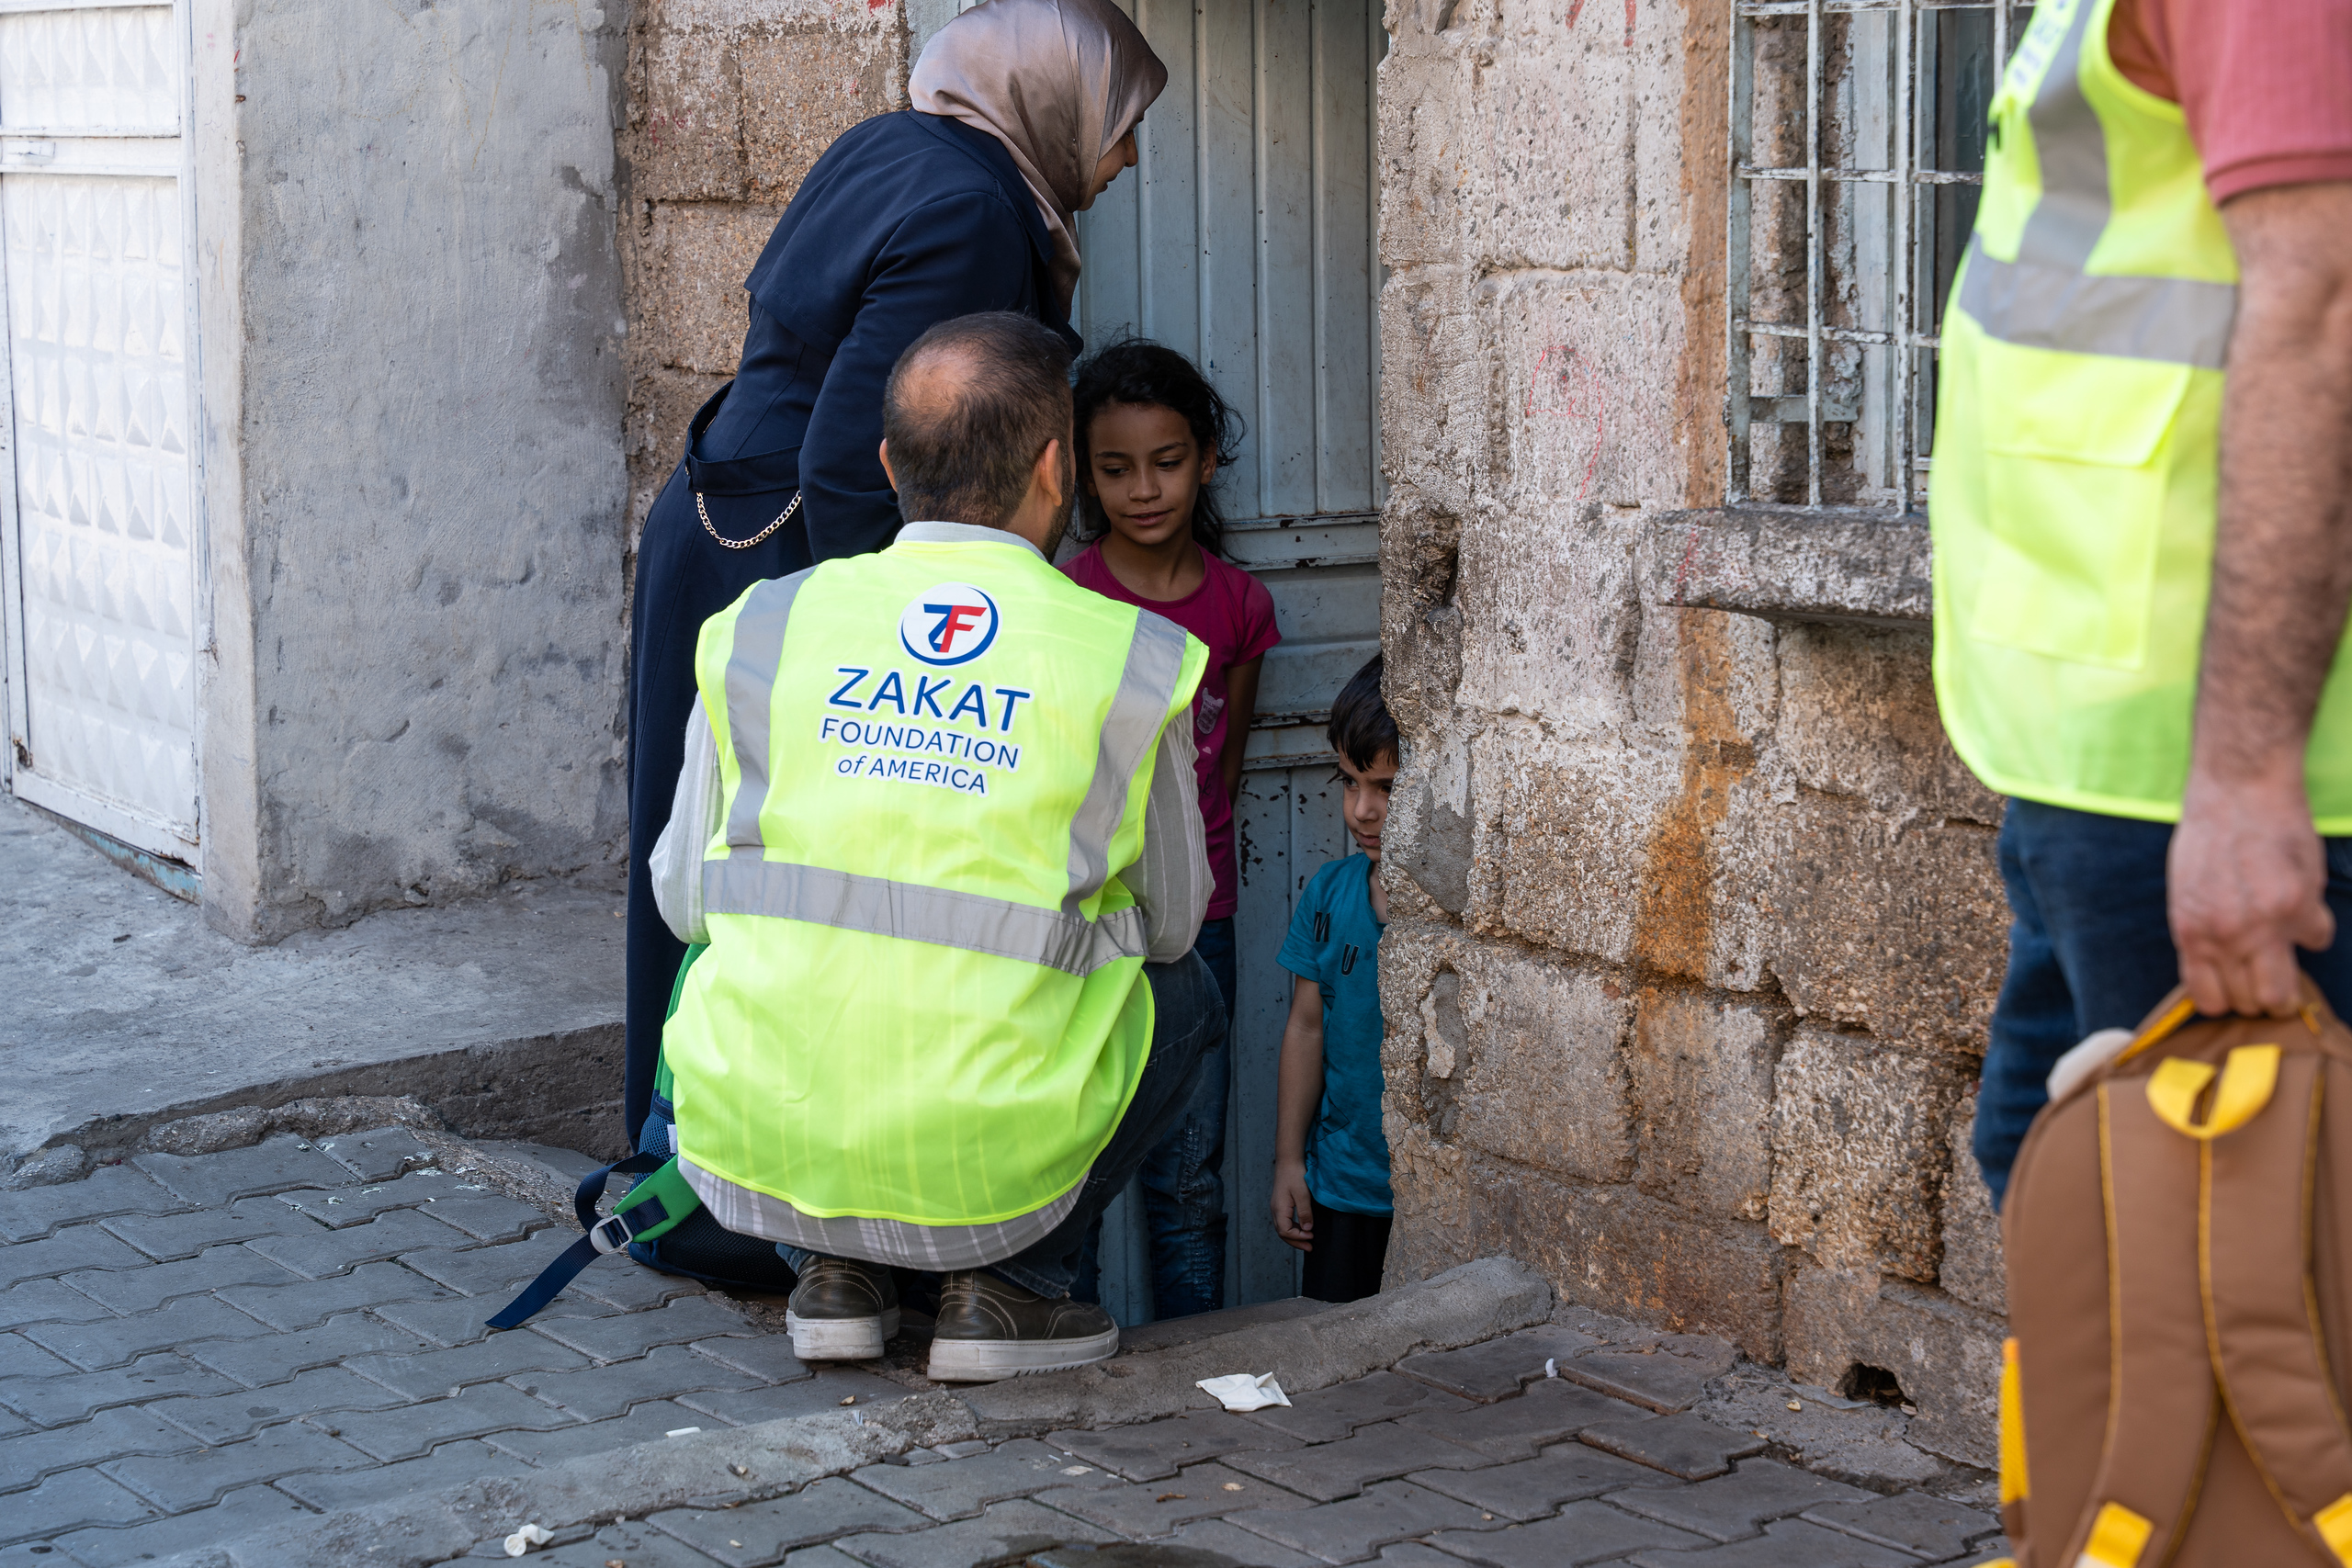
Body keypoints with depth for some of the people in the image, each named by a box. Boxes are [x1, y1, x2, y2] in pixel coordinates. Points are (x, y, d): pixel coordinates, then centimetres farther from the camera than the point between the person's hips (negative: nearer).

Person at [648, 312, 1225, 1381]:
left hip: (749, 1155, 2)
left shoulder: (759, 629, 2)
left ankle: (832, 1271, 17)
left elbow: (683, 897, 13)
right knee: (1181, 994, 26)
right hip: (984, 1173, -2)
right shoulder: (1132, 663, -3)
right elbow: (1169, 921, 11)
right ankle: (1003, 1284, 10)